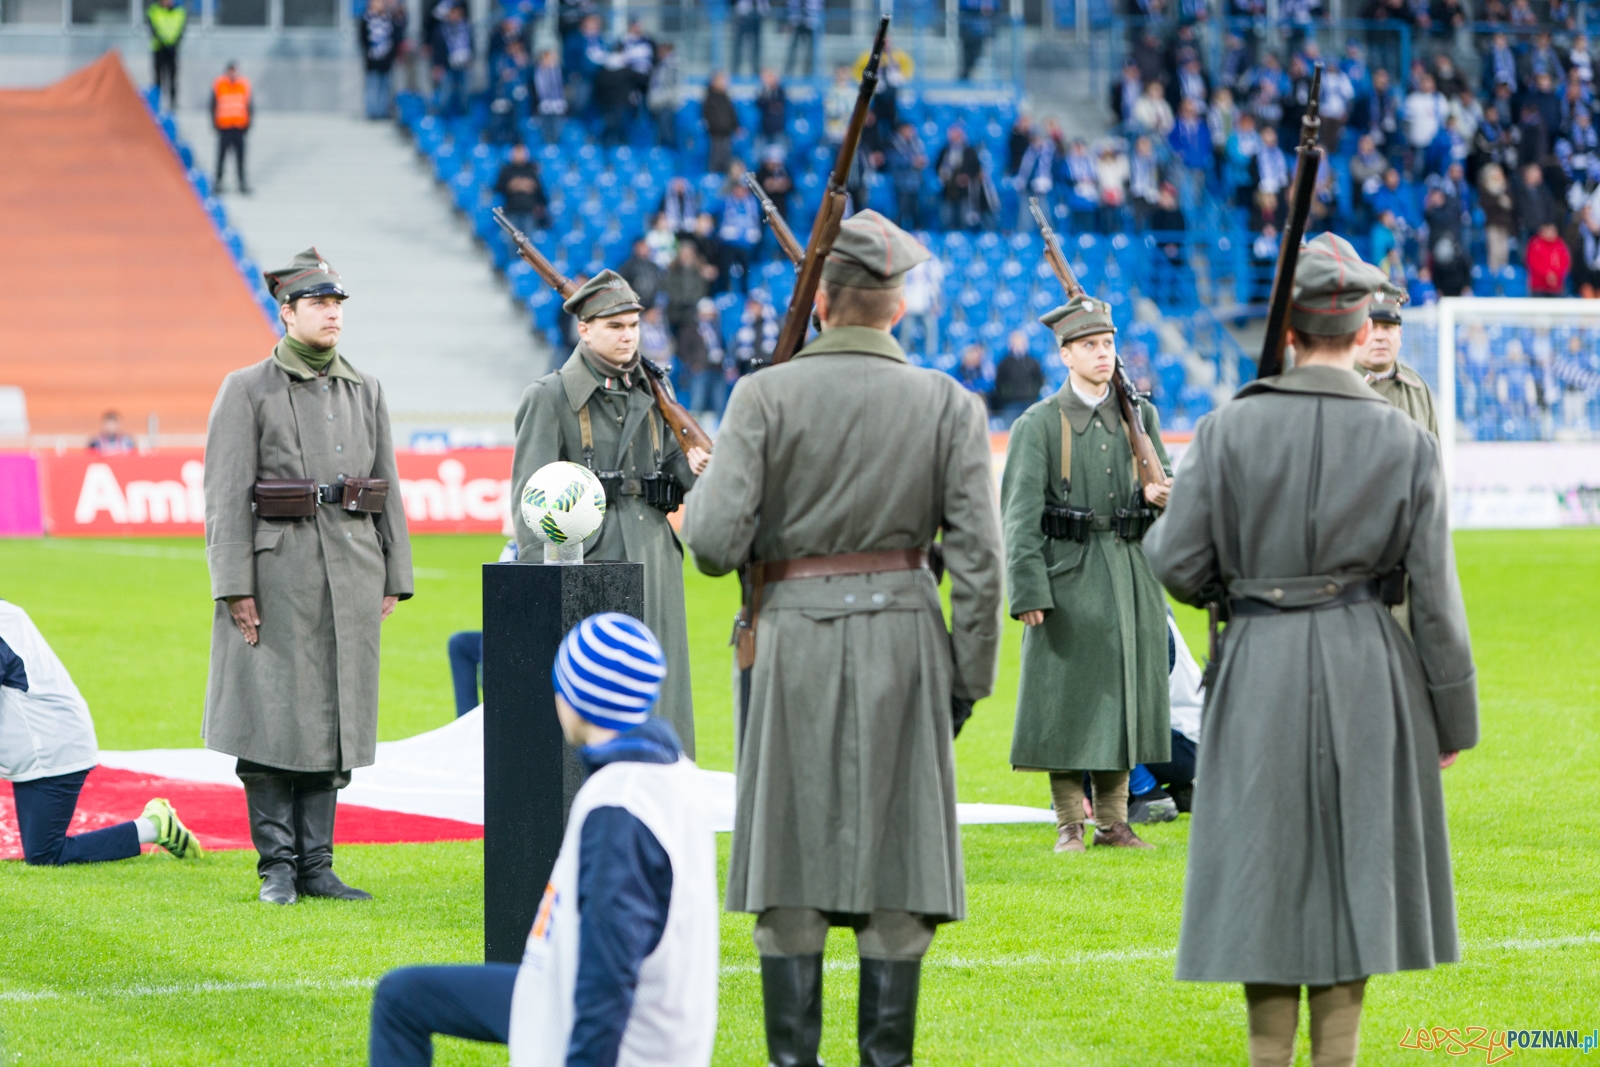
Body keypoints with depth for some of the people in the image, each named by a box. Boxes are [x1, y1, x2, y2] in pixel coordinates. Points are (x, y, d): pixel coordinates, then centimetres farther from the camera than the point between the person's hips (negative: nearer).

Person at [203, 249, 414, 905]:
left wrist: (394, 577, 9)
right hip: (278, 573, -4)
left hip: (353, 573, 4)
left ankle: (316, 864, 11)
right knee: (273, 719, -3)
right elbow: (226, 495, -6)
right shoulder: (247, 391, -2)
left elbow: (386, 487, 15)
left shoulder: (364, 392, 12)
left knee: (333, 717, 6)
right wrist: (235, 586, -13)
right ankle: (278, 868, 3)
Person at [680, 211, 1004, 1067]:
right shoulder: (948, 404, 0)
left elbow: (715, 541, -12)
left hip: (796, 637, -1)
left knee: (789, 859, 5)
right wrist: (968, 675, 5)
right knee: (895, 855, 5)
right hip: (903, 638, 1)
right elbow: (977, 556, -3)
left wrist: (698, 506, 11)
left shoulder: (766, 395, -5)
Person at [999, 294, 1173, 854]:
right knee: (1067, 700, -2)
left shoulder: (1141, 416, 12)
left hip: (1132, 575, 4)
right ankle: (1069, 824, 5)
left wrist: (1160, 495, -9)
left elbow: (1166, 483, 17)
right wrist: (1028, 592, -14)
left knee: (1125, 694, 6)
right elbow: (1021, 514, -6)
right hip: (1068, 575, -4)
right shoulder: (1039, 424, -1)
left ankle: (1114, 821, 13)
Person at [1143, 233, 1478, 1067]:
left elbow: (1178, 566, -8)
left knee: (1265, 870, 7)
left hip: (1261, 669, -1)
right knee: (1353, 872, 9)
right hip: (1369, 672, 1)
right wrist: (1454, 718, 6)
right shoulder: (1406, 444, -5)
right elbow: (1436, 597, -3)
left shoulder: (1229, 429, -7)